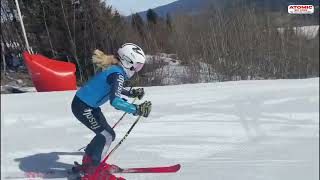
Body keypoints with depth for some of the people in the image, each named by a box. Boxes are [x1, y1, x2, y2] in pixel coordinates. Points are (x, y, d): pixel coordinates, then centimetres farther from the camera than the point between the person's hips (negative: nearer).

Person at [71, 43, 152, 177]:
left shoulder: (115, 69, 4)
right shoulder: (118, 74, -24)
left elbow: (114, 89, 24)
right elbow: (114, 101, -37)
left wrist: (132, 93, 20)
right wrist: (137, 110, -37)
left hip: (89, 106, 9)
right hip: (82, 106, -9)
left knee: (108, 134, 11)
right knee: (106, 135, -9)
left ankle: (89, 162, 27)